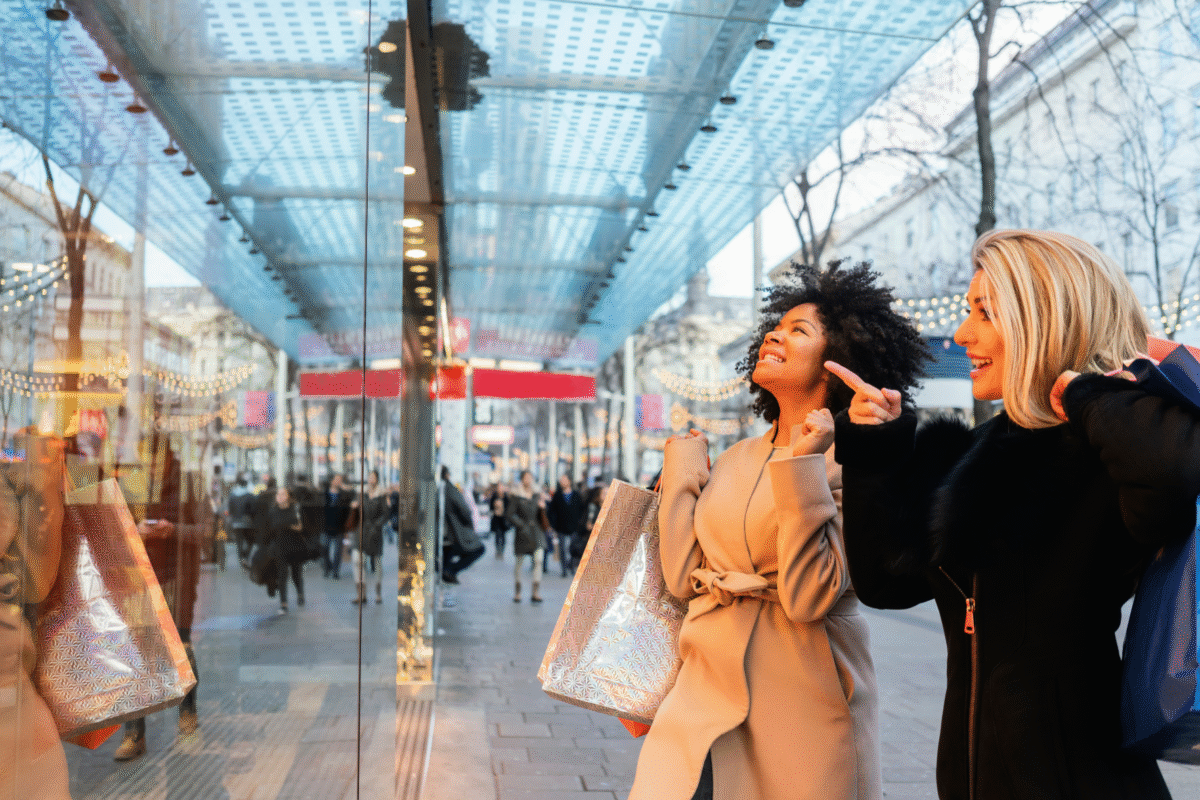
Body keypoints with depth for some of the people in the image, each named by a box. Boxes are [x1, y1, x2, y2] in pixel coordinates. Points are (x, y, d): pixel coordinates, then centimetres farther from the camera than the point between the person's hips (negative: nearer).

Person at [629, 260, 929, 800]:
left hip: (803, 695, -5)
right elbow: (682, 575, 2)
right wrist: (685, 454, 9)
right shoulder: (735, 459, 10)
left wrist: (803, 465, -19)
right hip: (707, 682, 5)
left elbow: (808, 597, -18)